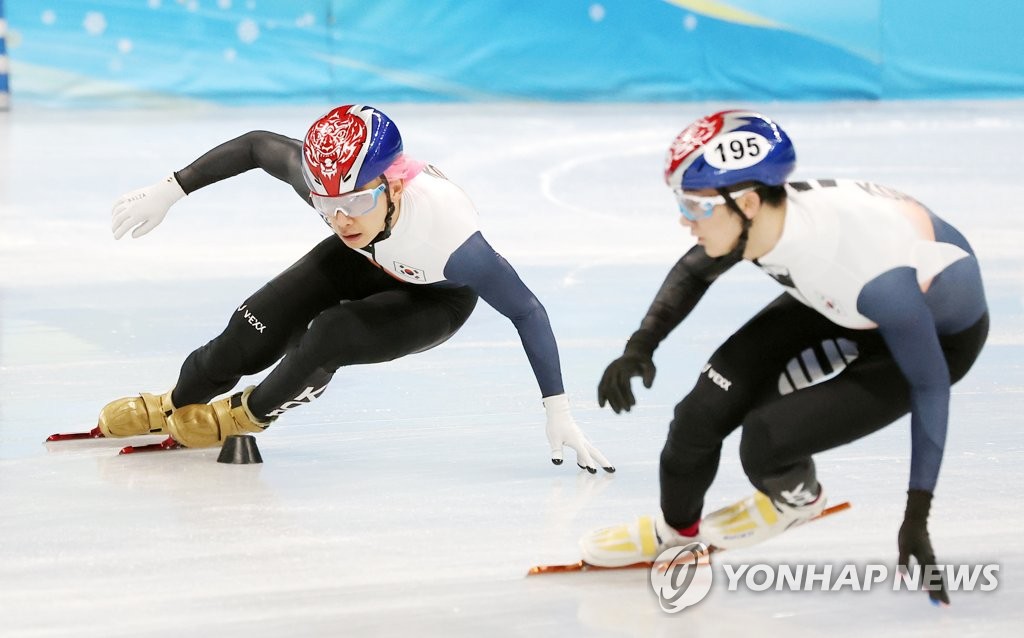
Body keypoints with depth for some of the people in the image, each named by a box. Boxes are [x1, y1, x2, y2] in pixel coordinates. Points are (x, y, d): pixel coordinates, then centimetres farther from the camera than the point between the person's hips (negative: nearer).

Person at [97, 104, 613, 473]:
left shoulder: (446, 232, -45)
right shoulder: (325, 177, -35)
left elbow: (527, 311, -36)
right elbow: (256, 145, -14)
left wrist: (558, 414, -36)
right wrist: (169, 190, -9)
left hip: (435, 300, -4)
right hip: (365, 263, 4)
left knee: (330, 336, -27)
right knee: (253, 334, -9)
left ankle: (247, 413, 3)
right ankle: (173, 407, 21)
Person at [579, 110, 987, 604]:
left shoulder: (872, 270, -42)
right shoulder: (763, 216, -23)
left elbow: (929, 383, -31)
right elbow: (695, 272, 2)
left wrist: (917, 517, -30)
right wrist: (640, 347, -8)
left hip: (940, 333, -6)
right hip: (838, 305, 6)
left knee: (766, 439, -19)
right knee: (708, 405, -2)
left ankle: (796, 497, 17)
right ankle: (676, 527, 27)